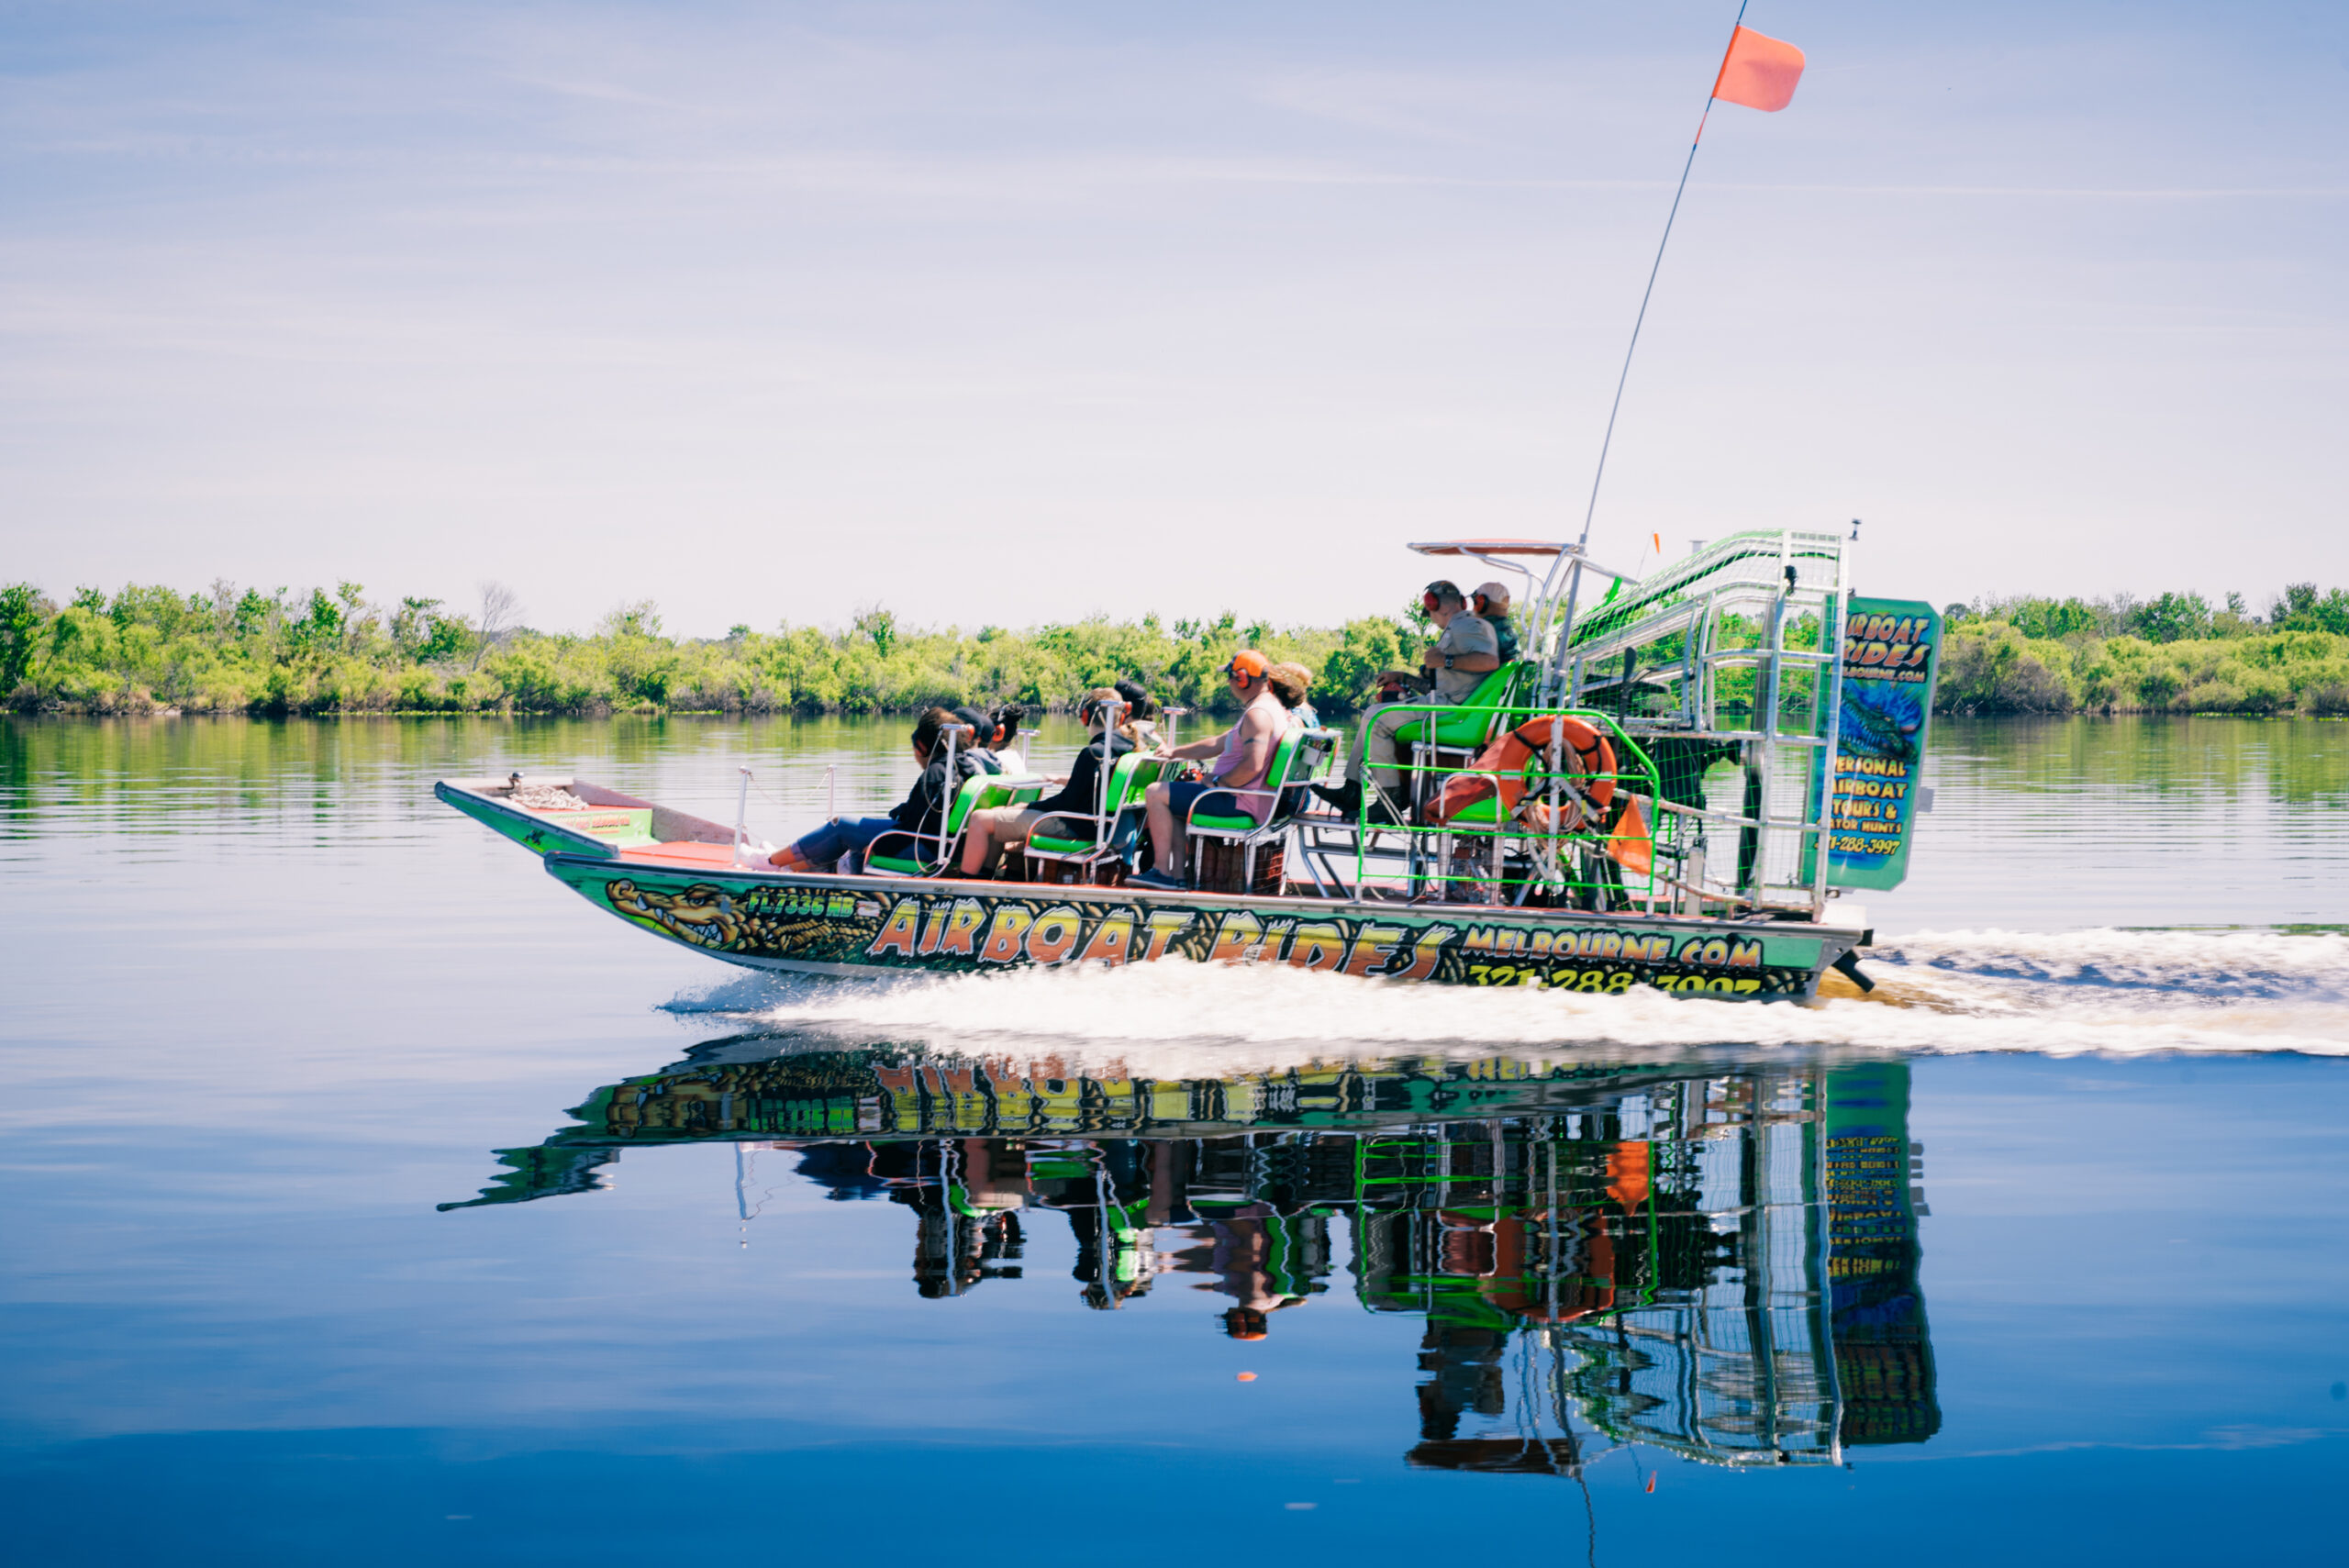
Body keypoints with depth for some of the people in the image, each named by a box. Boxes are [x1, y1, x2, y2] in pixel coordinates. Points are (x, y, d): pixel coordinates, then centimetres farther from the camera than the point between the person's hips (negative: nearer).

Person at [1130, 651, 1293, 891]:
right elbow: (1219, 744, 24)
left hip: (1240, 803, -11)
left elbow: (1252, 766, -31)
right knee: (1171, 796, 26)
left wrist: (1217, 781, -17)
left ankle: (1162, 871, -6)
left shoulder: (1258, 714, -19)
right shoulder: (1270, 708, 17)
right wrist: (1174, 752, 23)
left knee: (1156, 793, -9)